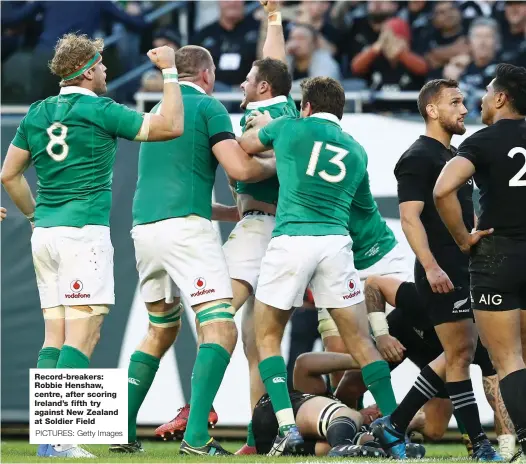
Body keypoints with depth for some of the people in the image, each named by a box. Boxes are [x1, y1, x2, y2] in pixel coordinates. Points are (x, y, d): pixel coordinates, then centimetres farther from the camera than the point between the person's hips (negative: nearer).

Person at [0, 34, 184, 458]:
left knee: (55, 334, 9)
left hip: (46, 233, 7)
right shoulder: (99, 111, -7)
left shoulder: (37, 114, 12)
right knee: (83, 335, -9)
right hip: (85, 231, -7)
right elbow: (170, 126, -12)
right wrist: (170, 72, -3)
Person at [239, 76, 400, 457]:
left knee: (267, 338, 10)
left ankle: (288, 428, -4)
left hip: (291, 240, -3)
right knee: (361, 341, 9)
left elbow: (243, 144, 23)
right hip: (336, 241, 3)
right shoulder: (357, 151, 19)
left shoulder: (291, 128, 10)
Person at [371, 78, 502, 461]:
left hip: (466, 268, 10)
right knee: (461, 354, -6)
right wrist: (430, 266, -26)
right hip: (442, 272, -10)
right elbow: (410, 216, -17)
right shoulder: (418, 158, -9)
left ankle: (394, 425, 16)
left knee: (460, 354, 11)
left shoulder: (457, 156, 19)